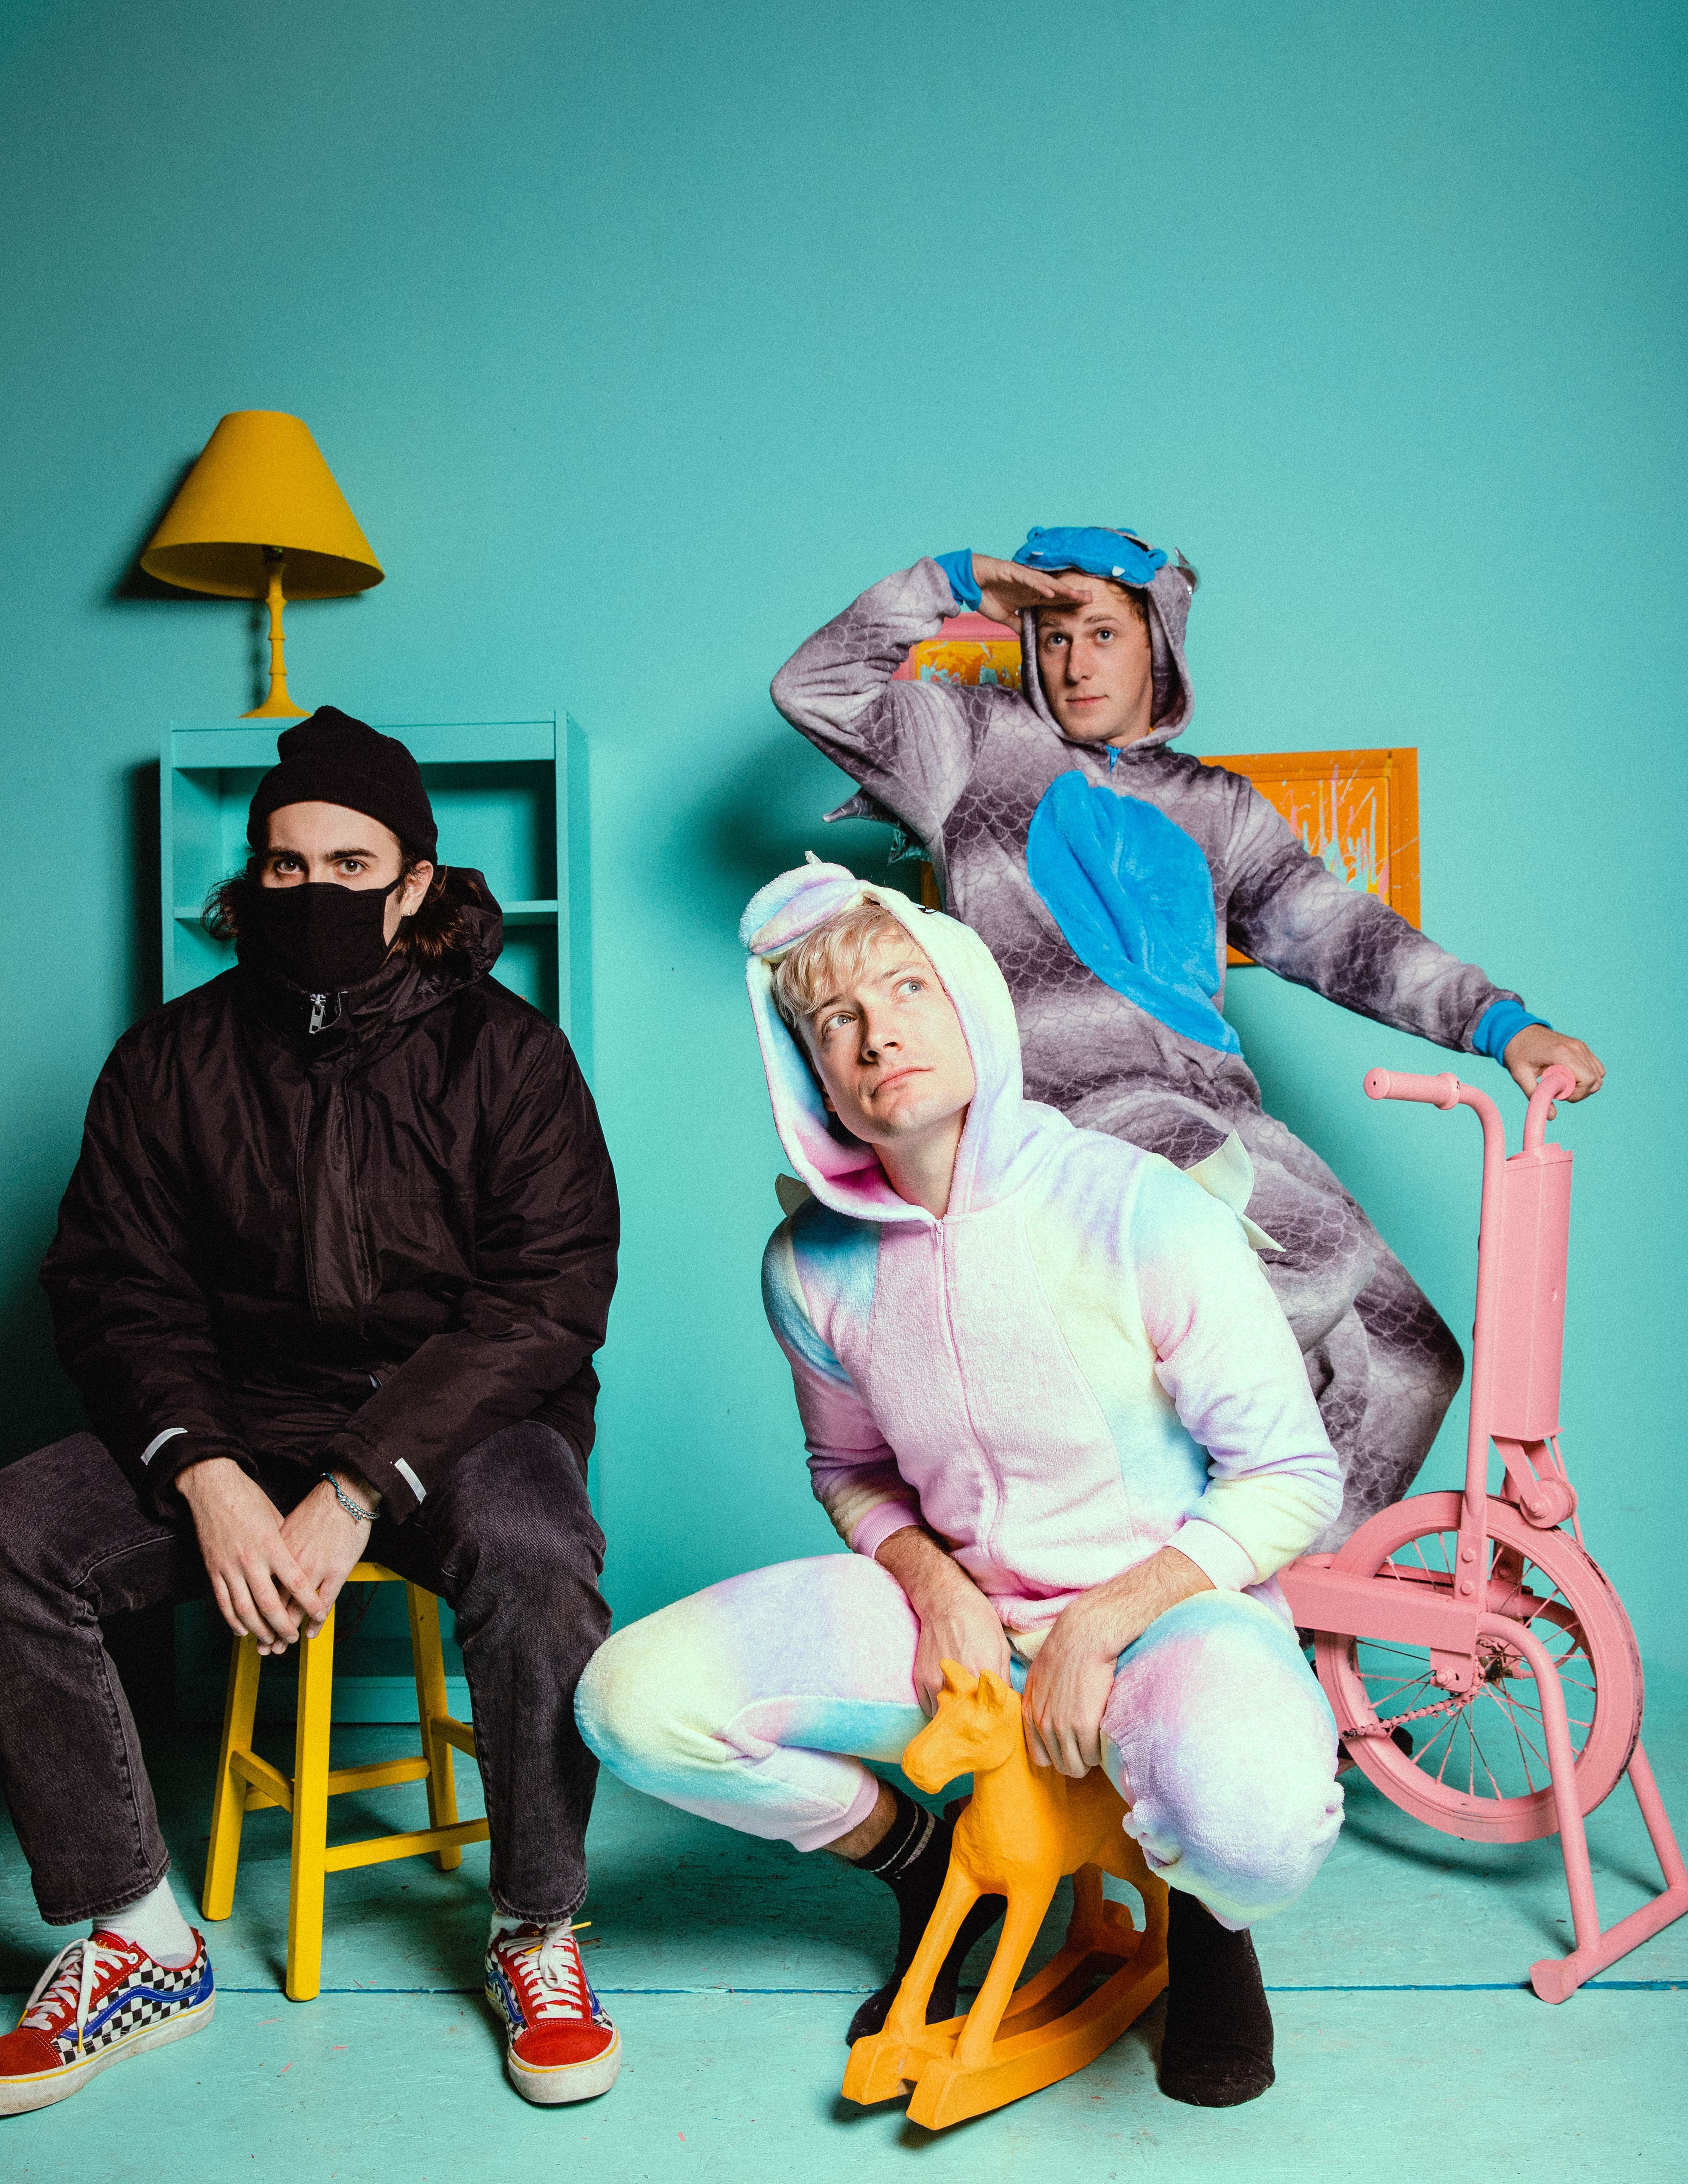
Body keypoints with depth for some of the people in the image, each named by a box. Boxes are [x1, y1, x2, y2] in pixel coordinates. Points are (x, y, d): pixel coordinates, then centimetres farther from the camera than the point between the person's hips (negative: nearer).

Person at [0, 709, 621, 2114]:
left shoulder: (505, 1054, -3)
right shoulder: (175, 1059, 5)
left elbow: (544, 1301, -11)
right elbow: (117, 1290, 1)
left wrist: (356, 1491, -21)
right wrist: (208, 1477, -18)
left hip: (459, 1417, -3)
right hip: (240, 1416, 3)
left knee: (537, 1554, -34)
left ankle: (538, 1941, -10)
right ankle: (138, 1945, -4)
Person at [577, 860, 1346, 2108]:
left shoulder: (1138, 1208, -19)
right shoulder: (812, 1264, -6)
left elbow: (1293, 1478, -12)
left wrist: (1096, 1629, -19)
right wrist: (937, 1588, -7)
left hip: (1170, 1600, -4)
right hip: (957, 1611, 4)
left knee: (1249, 1816, -38)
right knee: (636, 1698, -14)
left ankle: (1206, 1914, 6)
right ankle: (935, 1865, 14)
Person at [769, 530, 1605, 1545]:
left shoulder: (1215, 805, 23)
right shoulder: (984, 747, 14)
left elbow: (1333, 930, 12)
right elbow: (815, 688, 4)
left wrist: (1503, 1022, -1)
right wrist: (960, 579, 5)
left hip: (1222, 1110, 6)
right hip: (1082, 1107, -5)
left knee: (1407, 1357, -3)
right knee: (1319, 1259, -27)